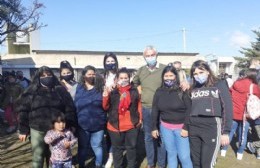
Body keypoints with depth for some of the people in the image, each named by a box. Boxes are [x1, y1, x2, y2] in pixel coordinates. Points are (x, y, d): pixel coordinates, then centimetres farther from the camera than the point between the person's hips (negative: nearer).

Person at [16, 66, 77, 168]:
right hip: (37, 130, 0)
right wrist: (23, 130, -3)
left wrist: (71, 125, -3)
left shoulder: (60, 90, 1)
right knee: (38, 157, 11)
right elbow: (23, 110, -1)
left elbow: (70, 108, 1)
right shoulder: (31, 91, 0)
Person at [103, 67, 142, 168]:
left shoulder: (134, 91, 1)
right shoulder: (113, 92, -2)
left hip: (132, 126, 1)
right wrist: (105, 97, -18)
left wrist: (139, 119, 3)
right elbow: (106, 107, -3)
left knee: (131, 147, 16)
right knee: (117, 148, 13)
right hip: (115, 126, -1)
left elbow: (139, 106, 8)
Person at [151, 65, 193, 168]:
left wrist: (186, 127, -13)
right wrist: (154, 127, 5)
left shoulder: (182, 90, -7)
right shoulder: (159, 92, 3)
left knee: (184, 156, -2)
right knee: (171, 154, 14)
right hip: (165, 127, 3)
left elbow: (189, 109, -8)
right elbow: (155, 111, 7)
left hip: (181, 127, -3)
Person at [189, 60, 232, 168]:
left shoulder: (220, 85, 1)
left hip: (212, 127, -4)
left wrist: (225, 131, -7)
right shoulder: (192, 89, 12)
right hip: (193, 128, 4)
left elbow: (227, 108, -2)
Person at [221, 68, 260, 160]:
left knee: (230, 132, 14)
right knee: (243, 134, 11)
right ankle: (240, 153, 20)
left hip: (233, 113, 3)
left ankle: (224, 150, 20)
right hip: (245, 114, -3)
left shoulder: (236, 83, 0)